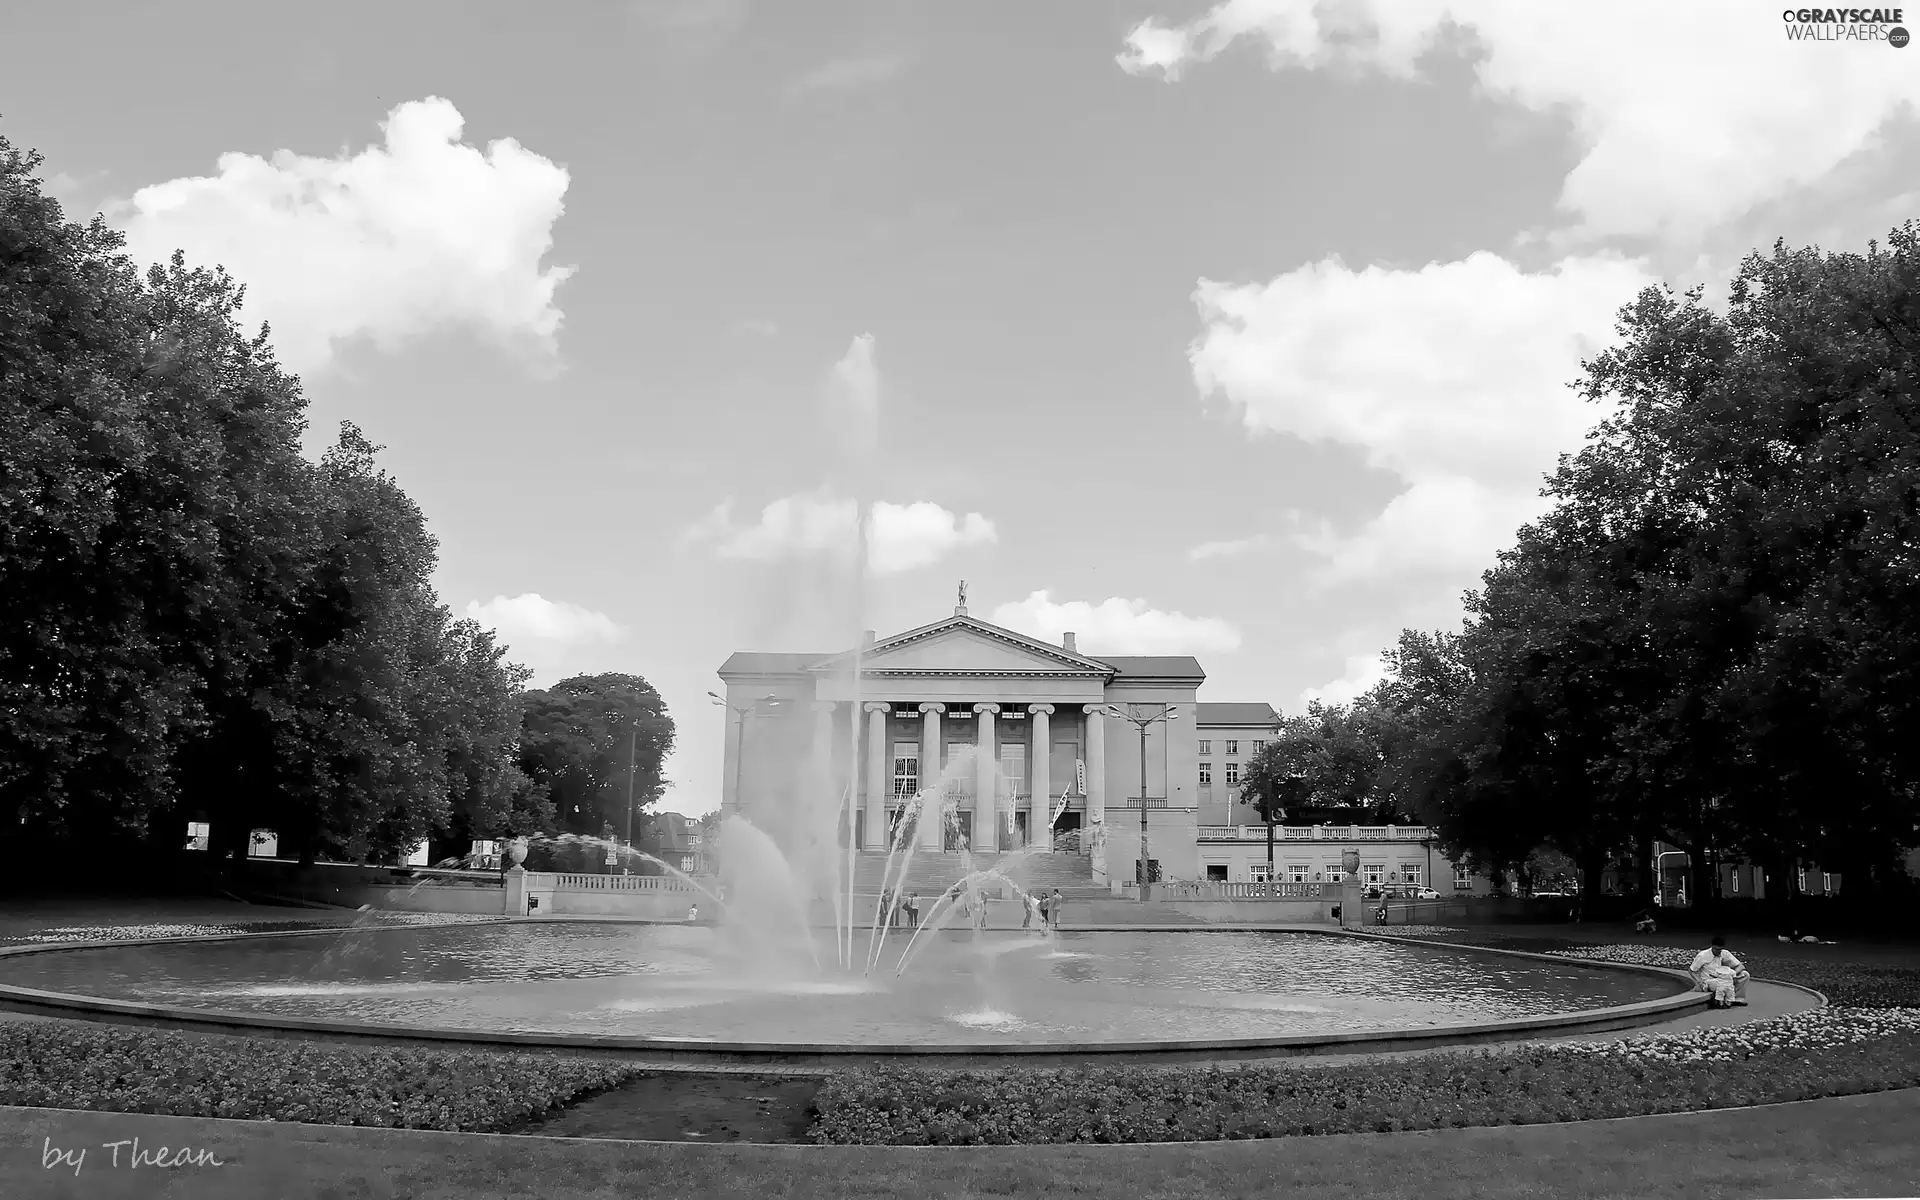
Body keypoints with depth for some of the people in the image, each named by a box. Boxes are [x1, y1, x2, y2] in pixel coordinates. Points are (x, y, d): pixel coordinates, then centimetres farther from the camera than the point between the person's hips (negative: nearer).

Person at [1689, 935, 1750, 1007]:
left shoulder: (1725, 954, -2)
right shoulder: (1702, 956, -14)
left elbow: (1740, 966, -1)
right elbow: (1691, 971, -7)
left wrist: (1734, 974, -23)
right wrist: (1700, 982, -22)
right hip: (1708, 981, -5)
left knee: (1744, 975, -12)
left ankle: (1738, 998, -6)